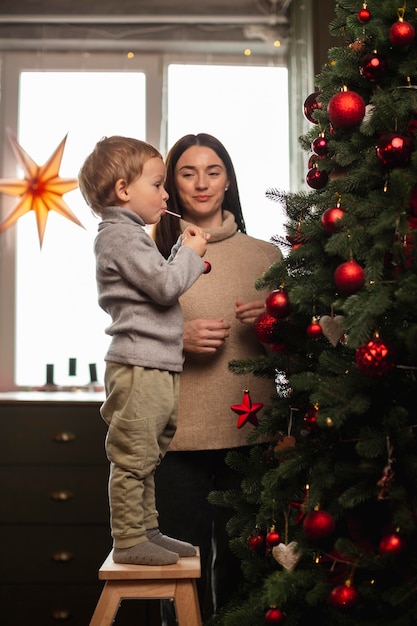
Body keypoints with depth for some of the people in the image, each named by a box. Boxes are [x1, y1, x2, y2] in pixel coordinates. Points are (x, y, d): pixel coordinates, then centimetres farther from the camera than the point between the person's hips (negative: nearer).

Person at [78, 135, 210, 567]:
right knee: (132, 458, -3)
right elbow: (165, 286, -19)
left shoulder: (129, 236, 21)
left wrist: (183, 252, 15)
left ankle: (146, 531, 25)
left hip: (157, 367, 11)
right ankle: (129, 541, 5)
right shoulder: (120, 235, -12)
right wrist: (190, 253, -4)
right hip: (138, 366, -11)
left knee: (146, 459, 16)